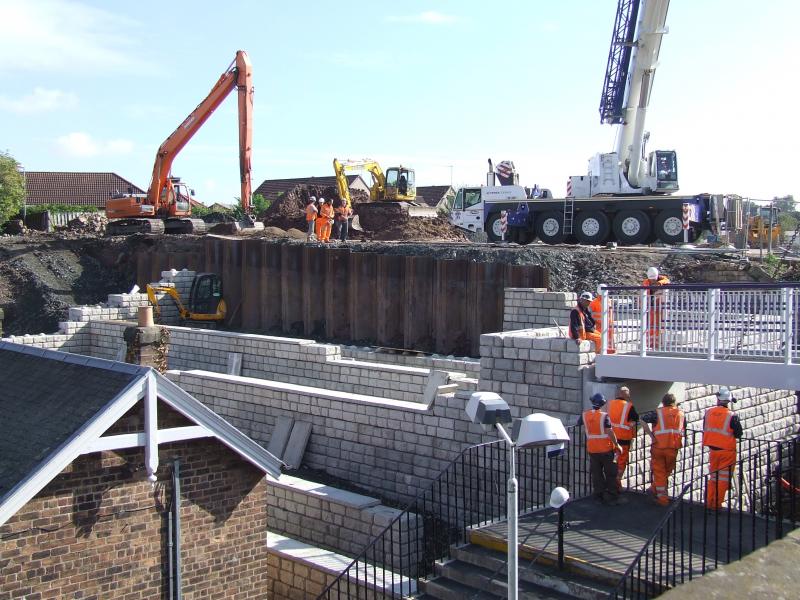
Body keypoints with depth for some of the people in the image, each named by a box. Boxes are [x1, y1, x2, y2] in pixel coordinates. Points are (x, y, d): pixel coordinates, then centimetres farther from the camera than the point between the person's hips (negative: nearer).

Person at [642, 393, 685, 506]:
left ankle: (662, 498, 11)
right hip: (673, 448, 2)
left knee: (659, 472, 8)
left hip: (658, 446, -2)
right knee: (668, 471, 21)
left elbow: (643, 420, -12)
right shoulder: (681, 414, 9)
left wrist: (651, 435, -11)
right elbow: (684, 430, 12)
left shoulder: (658, 412, -1)